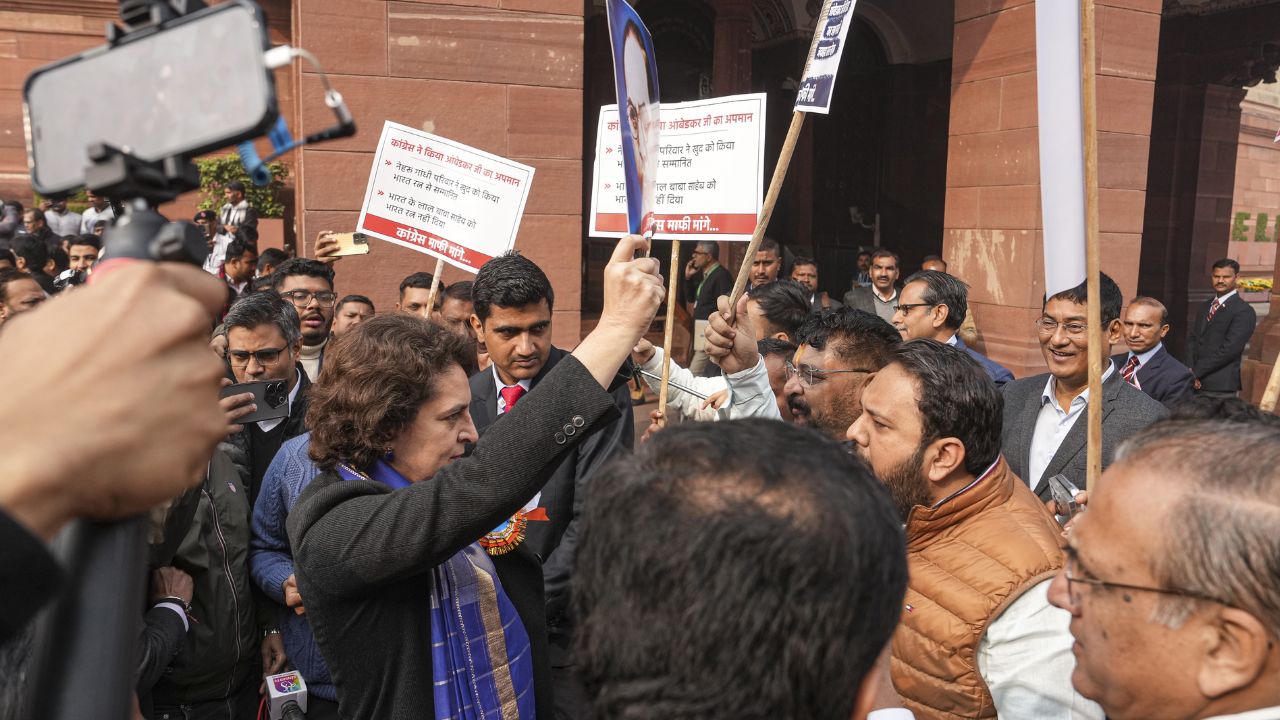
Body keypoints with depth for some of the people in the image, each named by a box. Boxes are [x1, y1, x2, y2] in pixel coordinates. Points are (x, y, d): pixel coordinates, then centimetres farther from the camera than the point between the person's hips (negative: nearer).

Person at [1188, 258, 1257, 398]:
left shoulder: (1244, 311, -6)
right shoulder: (1207, 305, 17)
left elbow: (1229, 349, -14)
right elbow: (1193, 338, 11)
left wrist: (1196, 372, -13)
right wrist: (1191, 369, -5)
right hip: (1195, 382, 6)